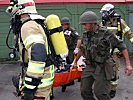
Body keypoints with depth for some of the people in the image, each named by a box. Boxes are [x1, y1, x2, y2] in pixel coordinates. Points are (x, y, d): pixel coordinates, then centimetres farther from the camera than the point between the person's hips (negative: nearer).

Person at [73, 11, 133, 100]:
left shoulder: (106, 33, -12)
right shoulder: (86, 35, 6)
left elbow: (121, 46, -10)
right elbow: (82, 50, 24)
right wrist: (75, 61, 33)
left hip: (102, 68, -6)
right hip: (89, 67, 6)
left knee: (100, 93, -9)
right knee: (85, 90, 6)